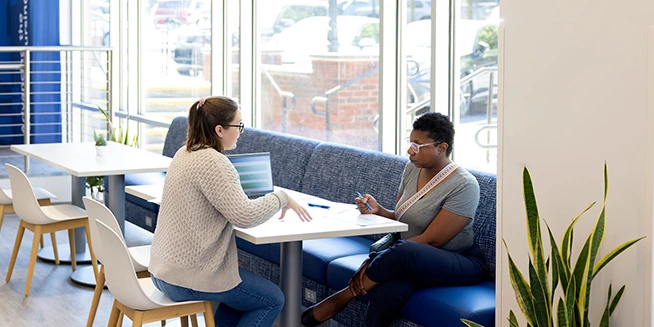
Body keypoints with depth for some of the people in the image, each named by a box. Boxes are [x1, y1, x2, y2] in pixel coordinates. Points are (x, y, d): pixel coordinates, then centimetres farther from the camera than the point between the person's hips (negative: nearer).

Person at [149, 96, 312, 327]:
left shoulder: (185, 153, 9)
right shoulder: (212, 162, -21)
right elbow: (245, 216, -25)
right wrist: (281, 197, -11)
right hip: (189, 277, -10)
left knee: (241, 293, 29)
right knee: (273, 300, 6)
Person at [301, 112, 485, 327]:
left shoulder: (464, 186, -17)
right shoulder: (412, 169, 5)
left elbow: (431, 240, -20)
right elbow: (399, 219, 14)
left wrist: (374, 260, -22)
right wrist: (378, 210, -9)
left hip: (460, 264, -5)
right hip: (411, 261, 5)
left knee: (404, 251, -39)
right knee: (389, 291, -34)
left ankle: (341, 299, -19)